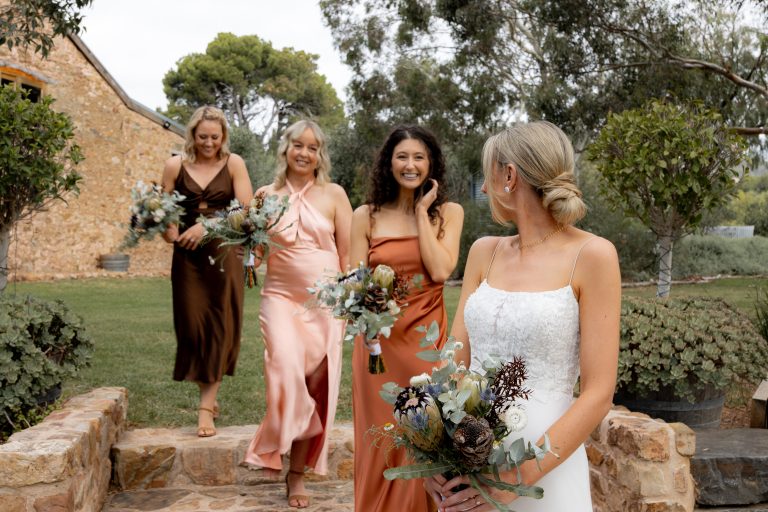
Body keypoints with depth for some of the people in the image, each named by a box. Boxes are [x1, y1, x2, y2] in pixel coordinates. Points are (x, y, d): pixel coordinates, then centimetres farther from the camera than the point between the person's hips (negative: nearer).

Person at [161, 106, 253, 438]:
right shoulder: (176, 166, 6)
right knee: (192, 324, 1)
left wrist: (208, 225, -17)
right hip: (187, 255, 1)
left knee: (220, 326, -4)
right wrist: (167, 228, -16)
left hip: (224, 253, -1)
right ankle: (210, 397, 19)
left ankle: (206, 407, 0)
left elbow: (245, 209, -7)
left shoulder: (233, 164, 2)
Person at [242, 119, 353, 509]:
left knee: (316, 386, 2)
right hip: (281, 297, 0)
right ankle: (277, 448, -4)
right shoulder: (267, 195, 5)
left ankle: (298, 472, 15)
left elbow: (348, 252, 3)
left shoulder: (334, 195, 2)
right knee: (287, 368, -24)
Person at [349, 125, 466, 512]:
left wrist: (422, 211, -9)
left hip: (428, 338, 0)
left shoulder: (448, 212, 2)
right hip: (379, 341, 0)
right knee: (381, 442, 6)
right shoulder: (366, 216, 1)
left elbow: (440, 271, -13)